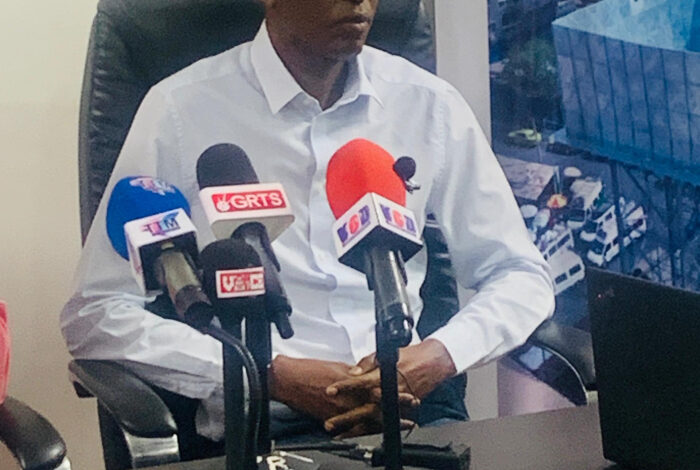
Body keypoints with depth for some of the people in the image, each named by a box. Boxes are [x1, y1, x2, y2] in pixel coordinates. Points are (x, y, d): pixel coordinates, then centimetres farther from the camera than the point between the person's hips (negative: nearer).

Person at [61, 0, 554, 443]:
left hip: (411, 412, 4)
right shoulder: (184, 109, -3)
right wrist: (275, 375, -14)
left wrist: (438, 357, -8)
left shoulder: (429, 105, 7)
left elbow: (523, 277, 13)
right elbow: (95, 315, -4)